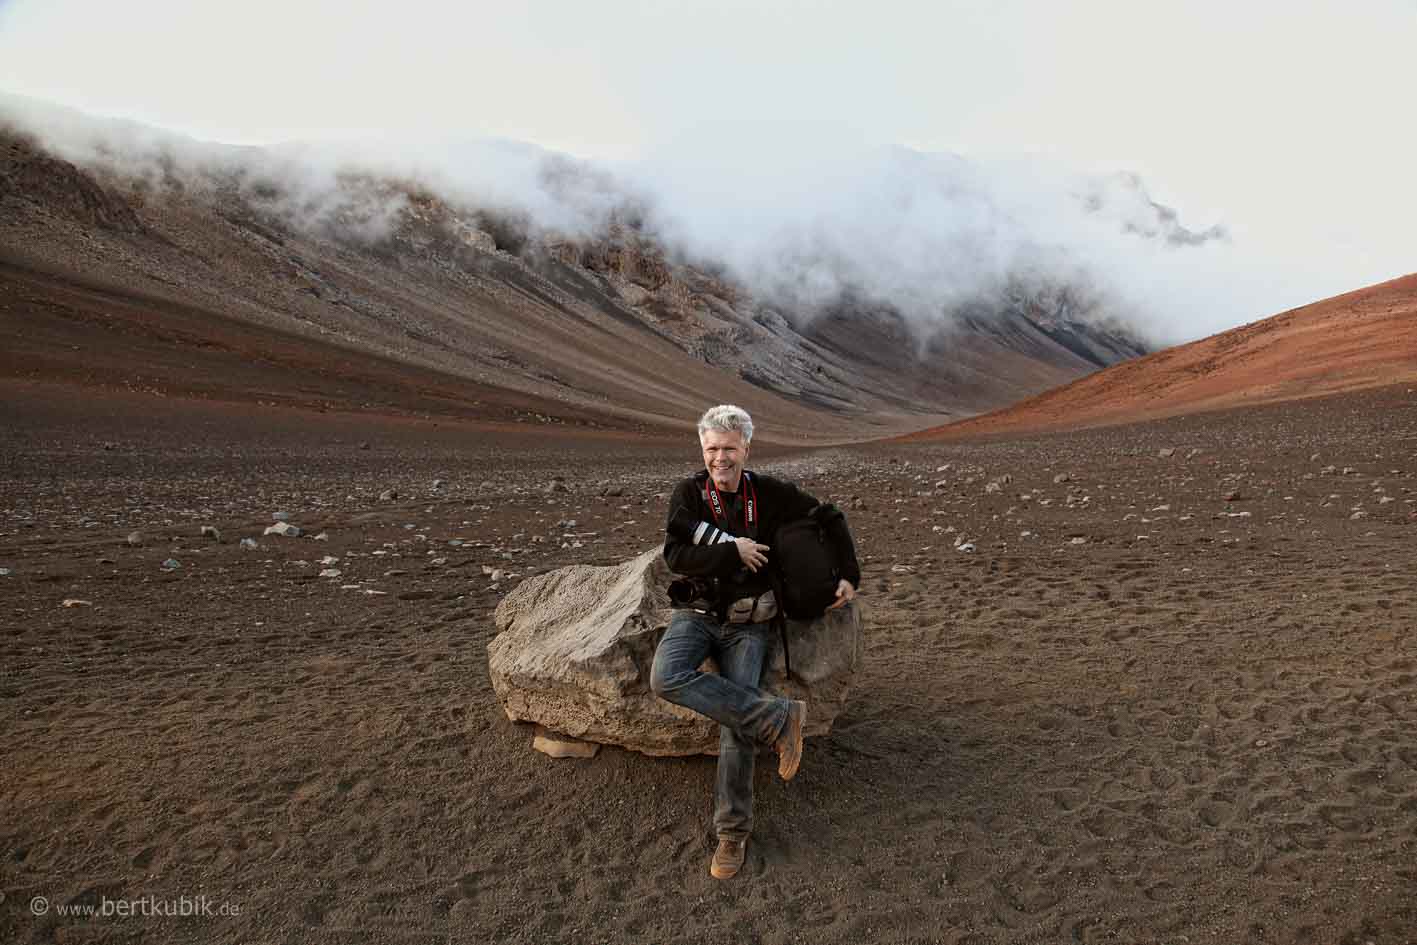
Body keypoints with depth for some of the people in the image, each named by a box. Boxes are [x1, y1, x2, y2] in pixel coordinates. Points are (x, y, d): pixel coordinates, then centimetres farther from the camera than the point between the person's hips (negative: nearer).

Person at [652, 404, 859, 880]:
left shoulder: (771, 494, 0)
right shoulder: (689, 493, -3)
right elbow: (675, 556, -15)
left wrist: (849, 576, 7)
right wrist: (733, 551, -19)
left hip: (747, 624, 0)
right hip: (697, 613, 1)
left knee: (738, 723, -16)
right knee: (666, 678, -31)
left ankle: (733, 831, -1)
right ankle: (778, 719, -25)